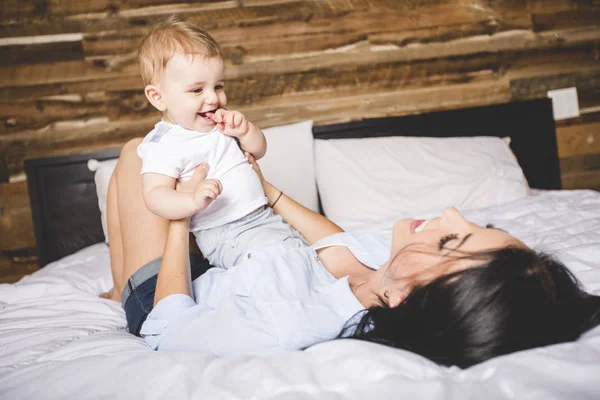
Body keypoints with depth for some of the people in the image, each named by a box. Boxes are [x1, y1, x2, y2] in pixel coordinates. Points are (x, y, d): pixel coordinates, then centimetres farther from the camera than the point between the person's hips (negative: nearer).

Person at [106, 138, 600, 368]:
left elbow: (167, 329, -27)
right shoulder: (389, 255, -27)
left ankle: (122, 289, 33)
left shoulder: (283, 327, -48)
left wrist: (181, 214, -16)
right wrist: (271, 193, 7)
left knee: (136, 153, 4)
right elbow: (341, 241, -1)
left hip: (165, 306, -5)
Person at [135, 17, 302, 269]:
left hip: (262, 216, 8)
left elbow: (258, 151, 18)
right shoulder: (163, 144, -14)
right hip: (224, 234, -8)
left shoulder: (218, 123, 11)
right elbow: (154, 196, -24)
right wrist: (193, 201, -44)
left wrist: (245, 130, -4)